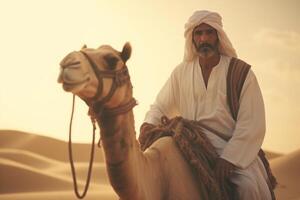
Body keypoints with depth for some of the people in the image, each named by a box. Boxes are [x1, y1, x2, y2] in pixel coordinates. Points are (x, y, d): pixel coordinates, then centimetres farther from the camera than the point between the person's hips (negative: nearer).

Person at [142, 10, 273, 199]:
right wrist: (148, 124, -10)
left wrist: (229, 158, -20)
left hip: (233, 149, -3)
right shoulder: (181, 72, 7)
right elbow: (160, 107, 13)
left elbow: (252, 125, -10)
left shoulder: (242, 73, -4)